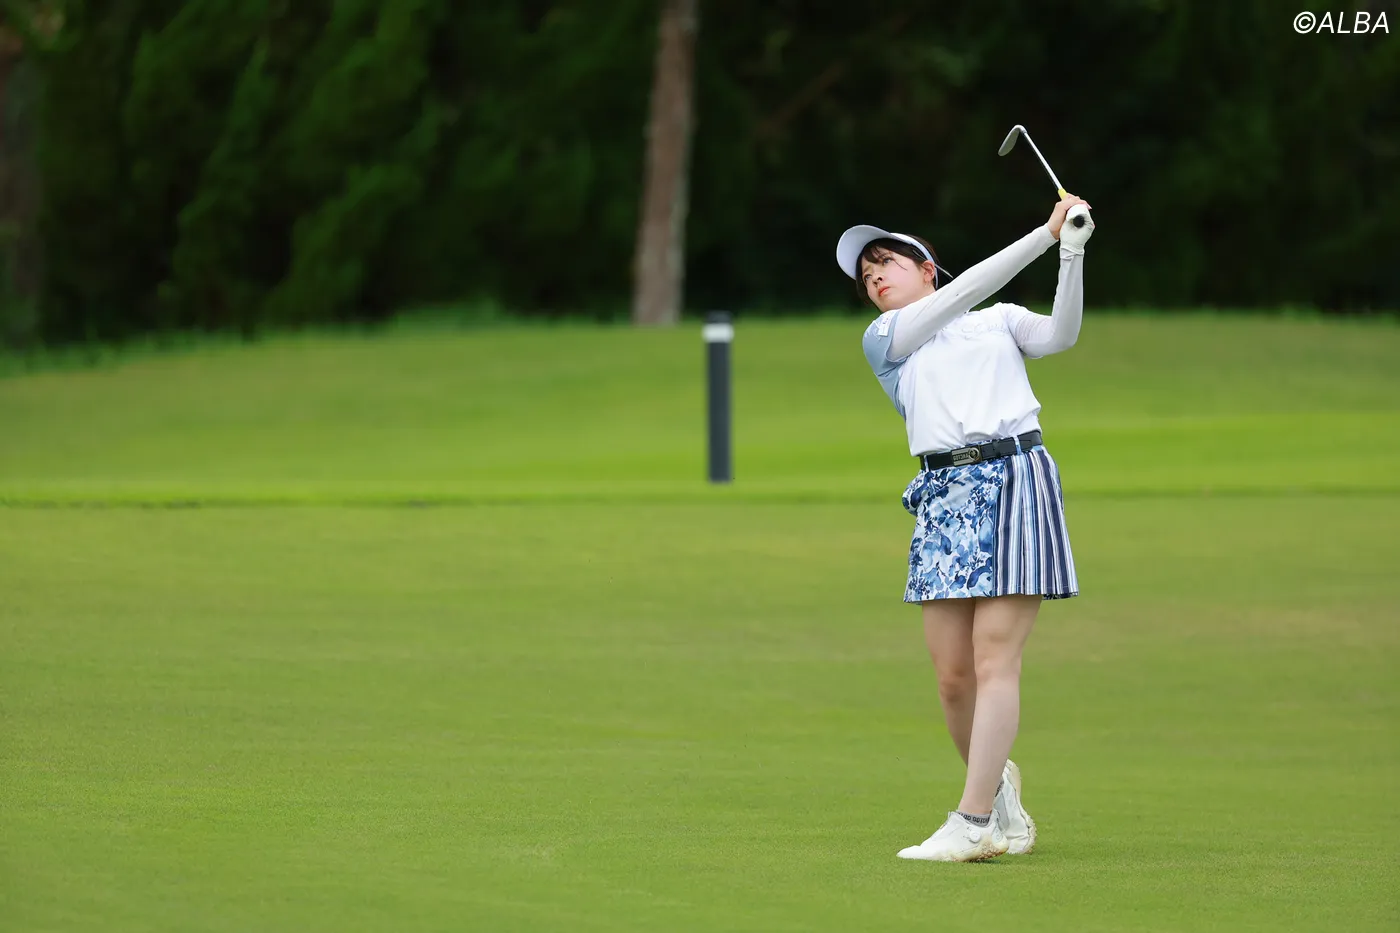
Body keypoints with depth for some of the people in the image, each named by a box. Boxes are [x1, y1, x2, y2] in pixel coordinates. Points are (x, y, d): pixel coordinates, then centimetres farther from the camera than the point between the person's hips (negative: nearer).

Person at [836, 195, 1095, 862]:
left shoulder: (1001, 321, 17)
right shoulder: (883, 339, 15)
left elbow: (1059, 337, -2)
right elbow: (965, 291, 4)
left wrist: (1072, 255, -16)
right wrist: (1046, 233, -1)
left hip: (1014, 480, -2)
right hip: (944, 498, 2)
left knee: (995, 657, -11)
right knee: (953, 675, -3)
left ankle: (974, 823, -13)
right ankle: (997, 786, 22)